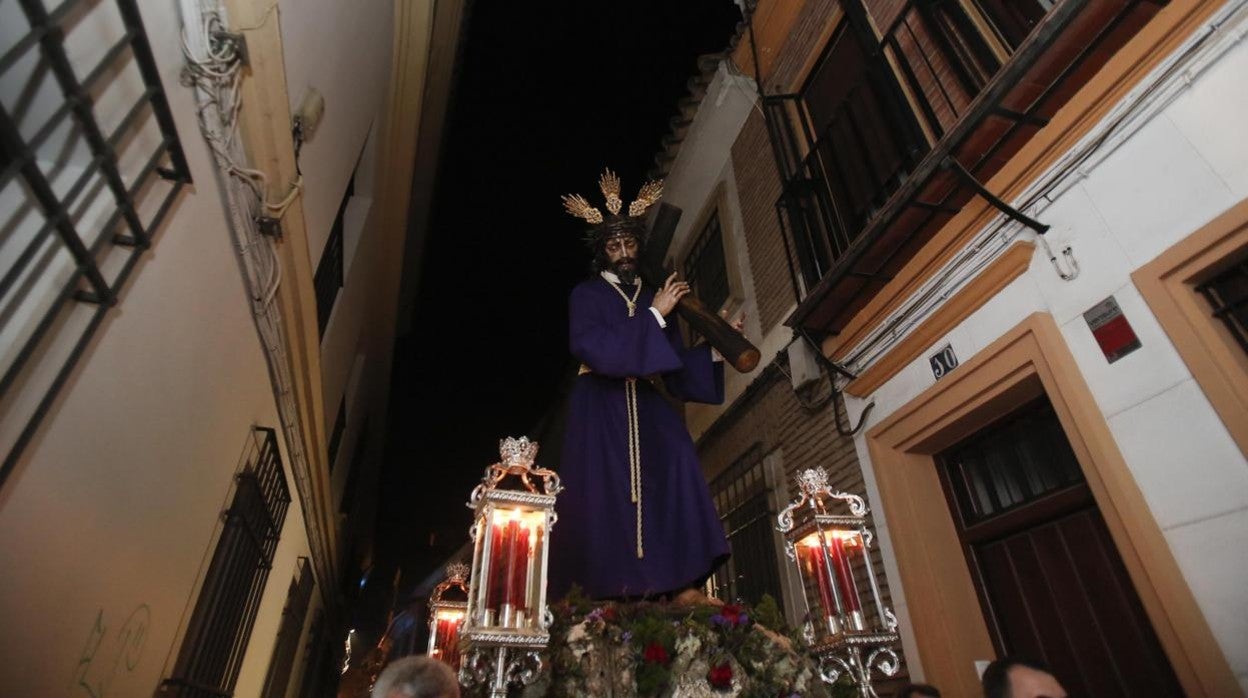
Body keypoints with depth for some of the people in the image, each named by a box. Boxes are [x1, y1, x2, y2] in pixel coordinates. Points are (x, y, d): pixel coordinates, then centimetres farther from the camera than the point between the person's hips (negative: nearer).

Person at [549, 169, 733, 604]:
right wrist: (653, 316, -11)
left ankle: (681, 585, -24)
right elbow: (597, 351, -13)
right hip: (601, 406, -3)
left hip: (645, 406, 3)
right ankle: (599, 596, -14)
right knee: (605, 491, -15)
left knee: (673, 465, -20)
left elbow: (676, 371, 13)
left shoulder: (656, 299, 18)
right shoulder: (587, 294, 7)